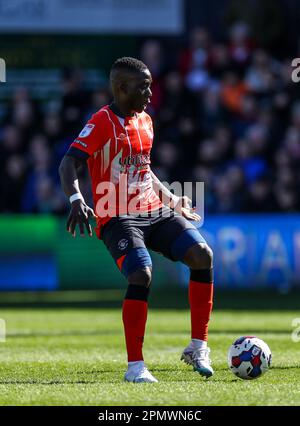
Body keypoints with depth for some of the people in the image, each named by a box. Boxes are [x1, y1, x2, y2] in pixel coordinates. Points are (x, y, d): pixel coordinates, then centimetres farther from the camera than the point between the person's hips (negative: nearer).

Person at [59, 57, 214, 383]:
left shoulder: (145, 120, 15)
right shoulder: (102, 123, -8)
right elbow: (68, 164, -17)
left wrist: (172, 200, 30)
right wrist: (76, 201, -33)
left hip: (156, 212, 7)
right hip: (118, 219, -7)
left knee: (202, 254, -14)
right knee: (142, 274, -27)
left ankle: (198, 347, -7)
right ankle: (135, 366, -15)